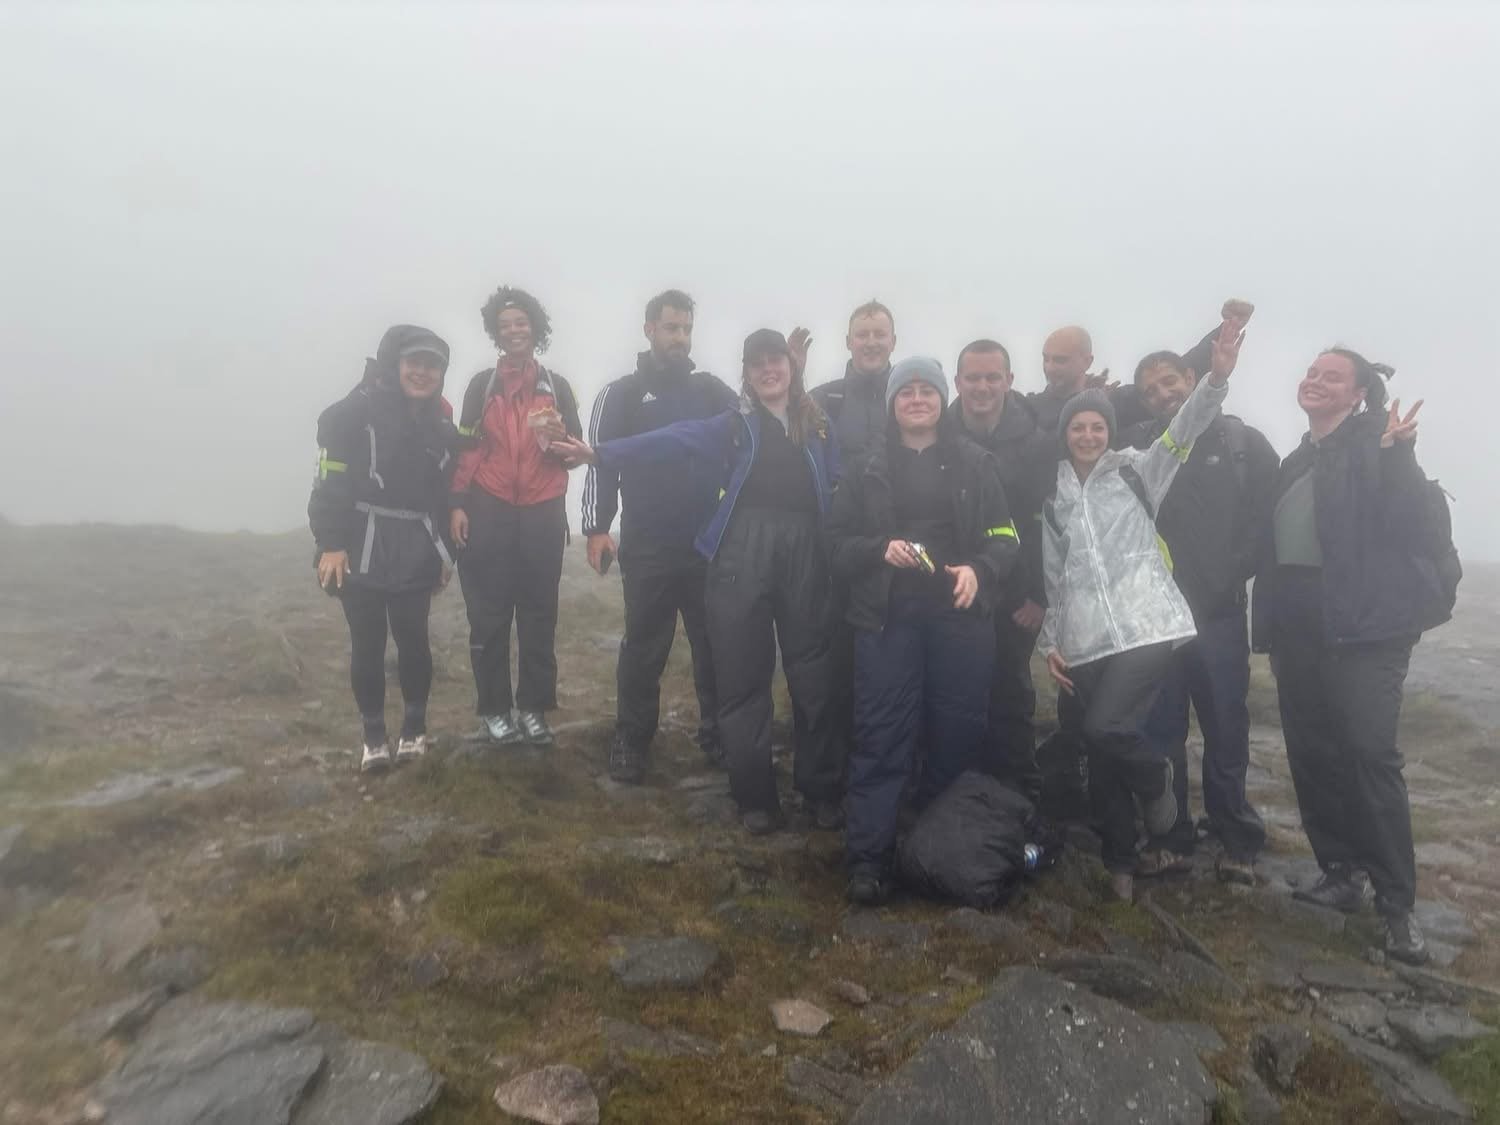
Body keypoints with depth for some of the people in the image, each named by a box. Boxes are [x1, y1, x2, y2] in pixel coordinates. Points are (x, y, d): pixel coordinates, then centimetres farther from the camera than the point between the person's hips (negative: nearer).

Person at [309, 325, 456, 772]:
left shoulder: (441, 427, 11)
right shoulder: (355, 412, -6)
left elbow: (446, 493, 16)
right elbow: (330, 481, -10)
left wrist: (446, 551, 13)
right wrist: (330, 544, -16)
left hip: (416, 553, 4)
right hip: (361, 549, -3)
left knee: (413, 640, 4)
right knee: (367, 644, 4)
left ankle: (415, 729, 22)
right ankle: (373, 735, 18)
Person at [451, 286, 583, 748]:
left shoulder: (556, 386, 9)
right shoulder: (482, 384, 7)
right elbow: (466, 448, 6)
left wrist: (558, 436, -13)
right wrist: (458, 505, -2)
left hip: (542, 515, 1)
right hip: (489, 513, -1)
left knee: (539, 613, 3)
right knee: (489, 615, -1)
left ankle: (534, 707, 12)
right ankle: (495, 709, 9)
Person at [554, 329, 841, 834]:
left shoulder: (819, 427, 16)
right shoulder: (735, 424, 9)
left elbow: (839, 487, 14)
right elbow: (674, 439, -1)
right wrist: (603, 453, -12)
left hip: (806, 554, 1)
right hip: (743, 552, -1)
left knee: (813, 673, 4)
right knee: (743, 677, 2)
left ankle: (821, 789, 21)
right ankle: (755, 796, 15)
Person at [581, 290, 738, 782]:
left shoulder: (713, 391, 9)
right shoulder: (622, 394, 3)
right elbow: (601, 461, 1)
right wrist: (597, 528, -7)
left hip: (707, 543, 2)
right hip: (646, 547, -2)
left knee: (714, 645, 7)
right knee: (643, 650, 5)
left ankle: (718, 735, 20)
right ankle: (631, 742, 17)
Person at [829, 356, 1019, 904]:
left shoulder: (975, 463, 8)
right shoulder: (868, 466, 7)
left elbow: (1006, 538, 7)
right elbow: (838, 541, 5)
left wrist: (979, 569, -13)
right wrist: (879, 549, -14)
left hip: (960, 615, 1)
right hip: (887, 617, -1)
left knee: (958, 734, 6)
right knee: (881, 735, -3)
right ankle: (868, 855, 3)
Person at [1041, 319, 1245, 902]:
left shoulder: (1135, 471, 8)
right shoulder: (1053, 497, 14)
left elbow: (1184, 428, -8)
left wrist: (1217, 376, -26)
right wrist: (1051, 642, 11)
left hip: (1146, 626, -3)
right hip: (1087, 639, 3)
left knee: (1105, 729, -20)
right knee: (1101, 752, 5)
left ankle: (1155, 778, 16)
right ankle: (1120, 861, 26)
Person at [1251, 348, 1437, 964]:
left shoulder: (1375, 443, -1)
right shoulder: (1295, 462, 17)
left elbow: (1406, 524, -12)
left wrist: (1399, 454, -23)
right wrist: (1271, 632, 16)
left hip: (1364, 622, -6)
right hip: (1299, 624, 6)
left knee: (1370, 753, -10)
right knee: (1311, 753, 7)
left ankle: (1398, 904, 1)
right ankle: (1339, 875, 21)